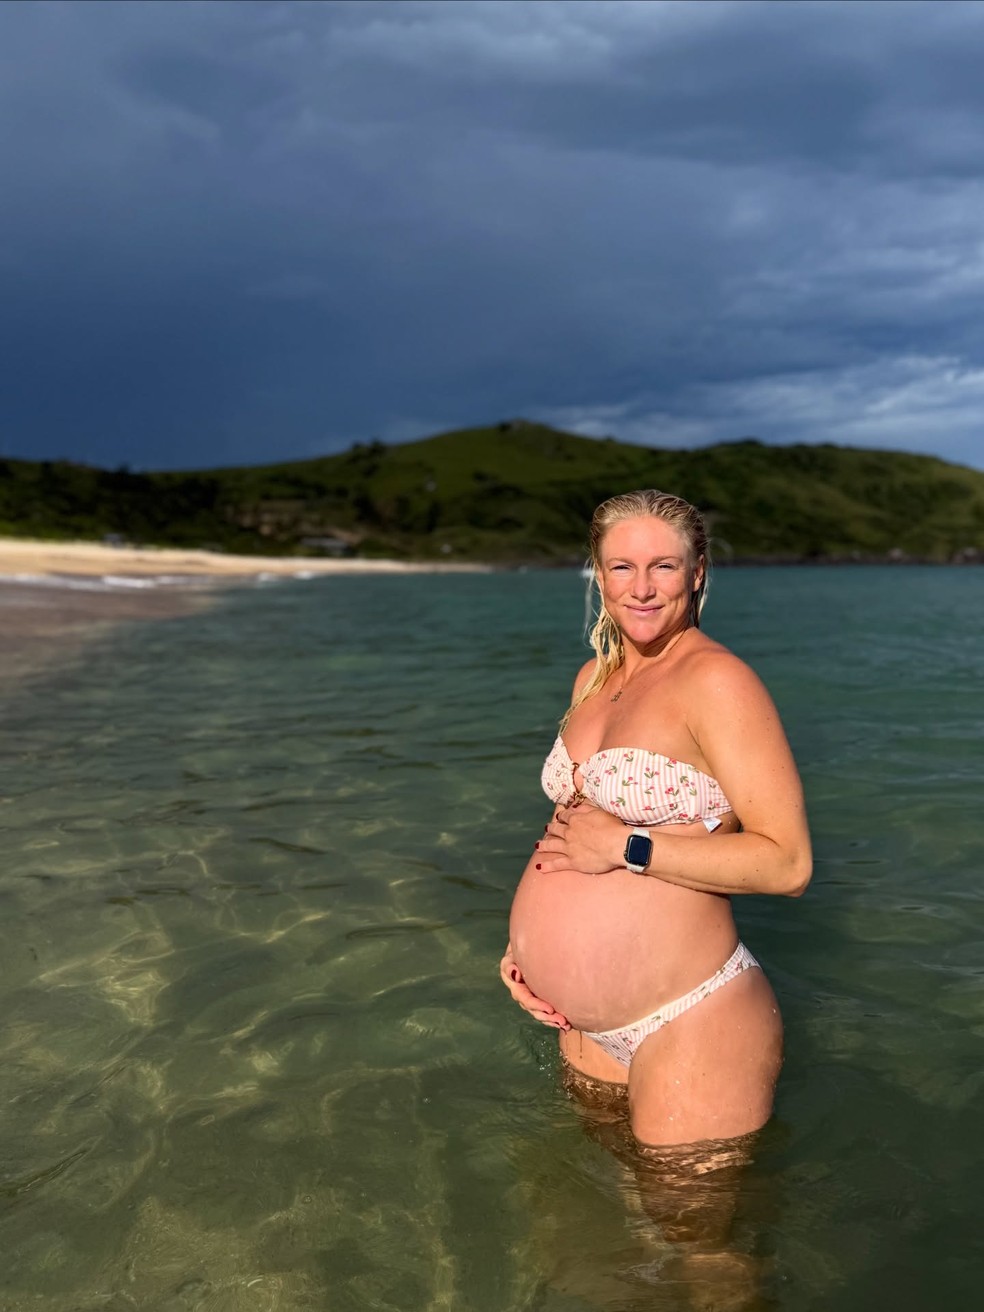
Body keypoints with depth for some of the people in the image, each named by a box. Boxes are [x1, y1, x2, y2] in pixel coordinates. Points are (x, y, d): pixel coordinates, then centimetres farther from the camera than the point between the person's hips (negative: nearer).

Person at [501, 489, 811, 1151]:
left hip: (691, 1024, -8)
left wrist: (628, 848, -21)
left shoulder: (716, 681, -17)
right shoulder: (596, 678, 9)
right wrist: (527, 945, 9)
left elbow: (788, 863, -21)